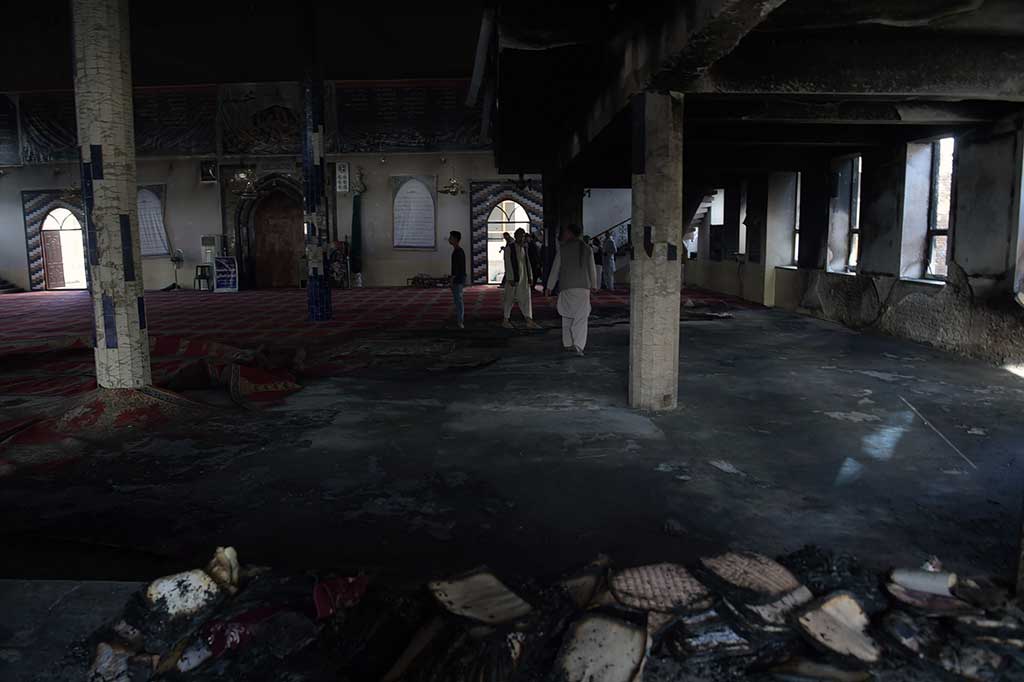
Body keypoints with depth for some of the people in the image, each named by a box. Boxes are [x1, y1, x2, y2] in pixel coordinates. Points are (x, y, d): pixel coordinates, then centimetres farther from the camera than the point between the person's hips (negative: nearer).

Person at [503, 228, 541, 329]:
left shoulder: (524, 248, 10)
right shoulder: (509, 248, -9)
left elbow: (527, 263, 14)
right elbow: (508, 264, -13)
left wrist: (530, 277, 9)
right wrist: (510, 279, -17)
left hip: (524, 277, 6)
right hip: (513, 277, -6)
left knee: (526, 298, 2)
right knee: (510, 299, 3)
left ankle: (529, 321, 2)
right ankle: (505, 321, 14)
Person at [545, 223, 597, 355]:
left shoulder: (563, 249, 0)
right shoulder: (587, 248, 6)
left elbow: (555, 269, 1)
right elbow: (592, 269, 10)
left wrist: (549, 287, 8)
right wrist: (594, 285, 24)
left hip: (566, 287, 0)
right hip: (583, 286, 1)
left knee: (567, 315, 14)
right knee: (581, 317, -2)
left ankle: (567, 343, 18)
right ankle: (578, 345, -13)